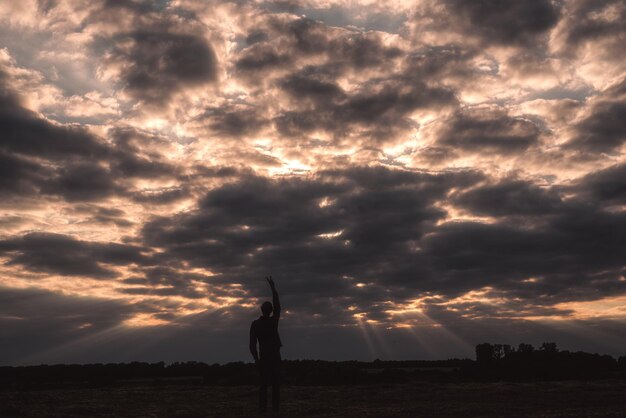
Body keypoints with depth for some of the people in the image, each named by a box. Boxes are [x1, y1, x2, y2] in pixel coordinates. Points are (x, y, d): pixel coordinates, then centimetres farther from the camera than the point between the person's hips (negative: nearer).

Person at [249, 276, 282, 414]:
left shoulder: (255, 324, -6)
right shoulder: (274, 320, -7)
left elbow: (252, 344, -7)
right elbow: (277, 304, 4)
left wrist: (256, 360, 3)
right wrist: (273, 286, 10)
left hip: (263, 357, 1)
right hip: (275, 356, -1)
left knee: (264, 383, 4)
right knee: (276, 383, 1)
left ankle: (262, 407, -5)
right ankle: (275, 407, -8)